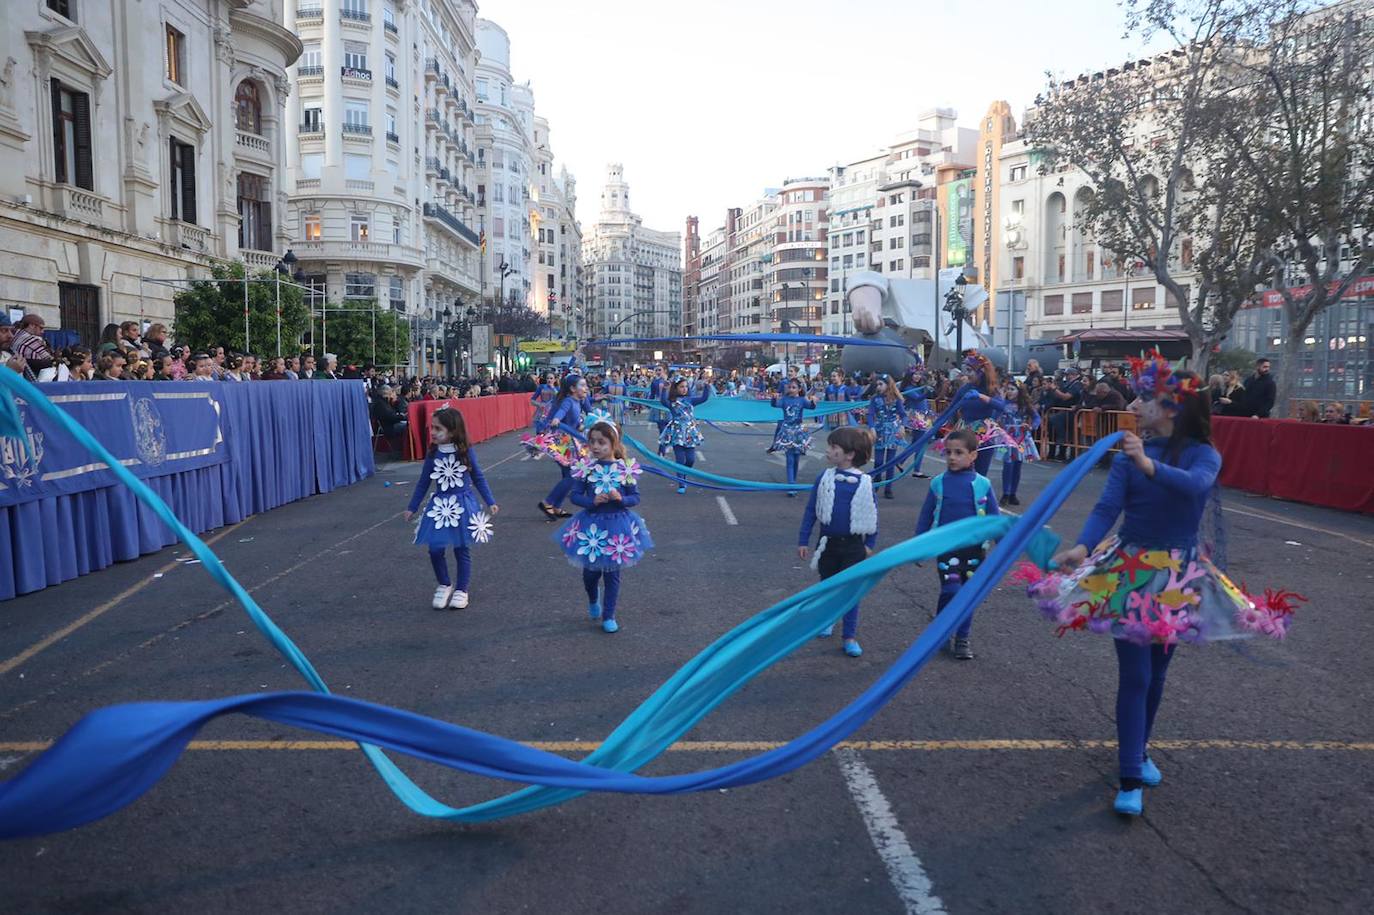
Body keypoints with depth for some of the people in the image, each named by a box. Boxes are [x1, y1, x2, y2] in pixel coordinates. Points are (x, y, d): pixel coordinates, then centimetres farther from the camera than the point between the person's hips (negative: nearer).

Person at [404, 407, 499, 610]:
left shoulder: (466, 452, -10)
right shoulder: (433, 454, -3)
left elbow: (478, 478, 2)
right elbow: (423, 482, 8)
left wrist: (490, 502, 1)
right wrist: (412, 507, 13)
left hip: (463, 505, -2)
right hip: (439, 506, 2)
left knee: (462, 549, 4)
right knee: (435, 549, 0)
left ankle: (461, 590, 20)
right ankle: (444, 585, 23)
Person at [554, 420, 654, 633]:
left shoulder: (625, 468, -7)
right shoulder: (585, 468, -7)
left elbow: (635, 498, -2)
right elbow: (575, 496, -4)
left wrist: (621, 498, -22)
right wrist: (592, 501, -22)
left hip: (617, 525, -1)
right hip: (591, 525, 1)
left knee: (612, 573, 8)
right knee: (590, 572, 11)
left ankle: (609, 616, 23)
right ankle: (593, 601, 44)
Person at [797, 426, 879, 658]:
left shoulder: (863, 482, -10)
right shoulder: (824, 478, -4)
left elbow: (872, 514, 0)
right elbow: (811, 510, 1)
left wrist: (870, 544, 1)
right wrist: (803, 540, 1)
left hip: (853, 545, -2)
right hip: (827, 543, 2)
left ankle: (850, 636, 12)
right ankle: (827, 620, 41)